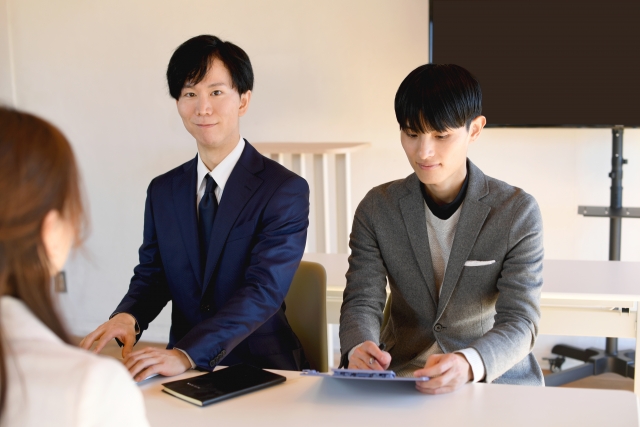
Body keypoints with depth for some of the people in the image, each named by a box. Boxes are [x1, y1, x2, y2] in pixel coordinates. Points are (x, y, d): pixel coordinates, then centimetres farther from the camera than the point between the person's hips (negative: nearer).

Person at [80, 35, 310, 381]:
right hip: (184, 371, 4)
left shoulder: (286, 190, -7)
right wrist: (128, 317, -13)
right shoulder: (162, 191, 11)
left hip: (259, 370, -4)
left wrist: (186, 354, -29)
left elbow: (264, 290, -17)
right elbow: (151, 274, 12)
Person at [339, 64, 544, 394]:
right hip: (402, 375, 1)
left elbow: (519, 322, -13)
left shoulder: (517, 212, -7)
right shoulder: (378, 208, 1)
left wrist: (468, 364, -35)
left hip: (495, 376, 0)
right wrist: (358, 348, -27)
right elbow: (362, 301, -2)